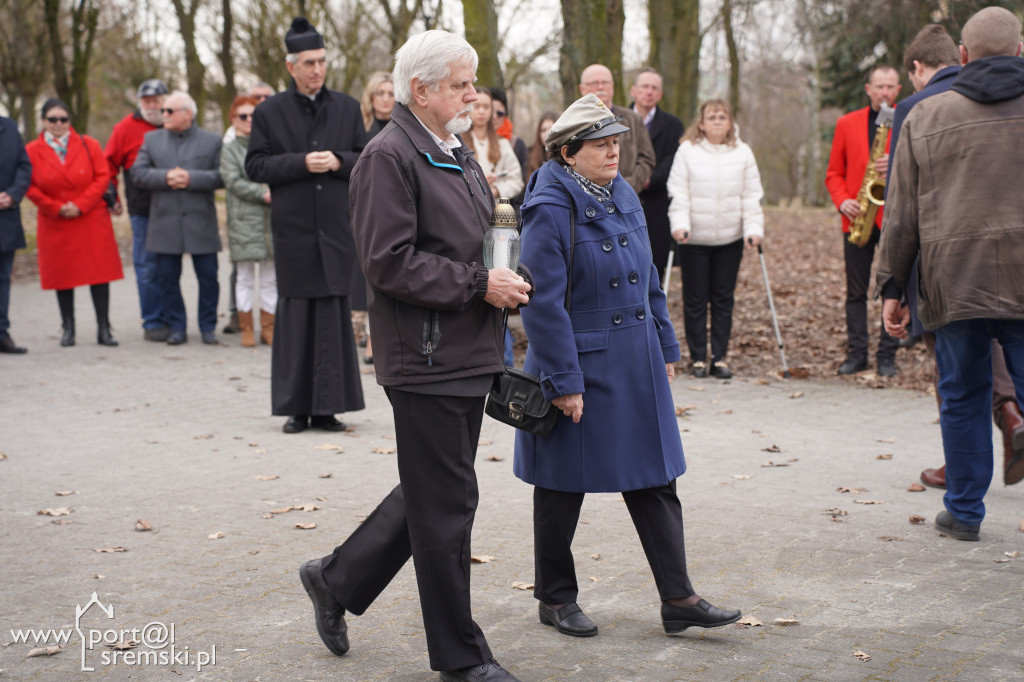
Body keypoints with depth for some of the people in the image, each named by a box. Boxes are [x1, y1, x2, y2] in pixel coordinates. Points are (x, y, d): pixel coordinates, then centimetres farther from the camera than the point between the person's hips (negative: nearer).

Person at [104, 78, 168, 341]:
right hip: (143, 209, -3)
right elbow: (108, 164, 7)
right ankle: (152, 324, 6)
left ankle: (169, 319, 18)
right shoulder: (127, 127, 1)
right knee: (147, 267, -1)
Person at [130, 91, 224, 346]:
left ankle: (208, 327, 13)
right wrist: (165, 177, -13)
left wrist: (191, 178, -16)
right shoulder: (152, 139, 11)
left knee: (208, 276, 1)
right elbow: (137, 172, 2)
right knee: (167, 278, 4)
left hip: (201, 222, -2)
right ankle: (176, 327, 14)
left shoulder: (212, 141, 4)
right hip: (165, 222, 2)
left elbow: (221, 176, -5)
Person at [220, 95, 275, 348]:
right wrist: (263, 194, -14)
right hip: (243, 219, -3)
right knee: (245, 276, -1)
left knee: (270, 276, 4)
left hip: (272, 217, 3)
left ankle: (268, 327, 11)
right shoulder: (230, 150, 5)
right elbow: (233, 182, -5)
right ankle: (246, 328, 6)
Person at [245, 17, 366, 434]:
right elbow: (255, 166, 0)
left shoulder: (347, 108, 10)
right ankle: (296, 407, 9)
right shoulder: (270, 112, 4)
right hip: (293, 231, -1)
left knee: (334, 315, 2)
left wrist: (338, 162, -10)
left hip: (337, 228, 2)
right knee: (296, 315, 2)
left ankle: (327, 407, 9)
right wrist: (301, 163, -13)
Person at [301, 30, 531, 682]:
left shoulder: (458, 153, 16)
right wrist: (479, 284, -19)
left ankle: (338, 579, 34)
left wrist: (512, 278, 5)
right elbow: (390, 263, -21)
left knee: (433, 494, 18)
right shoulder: (389, 156, -14)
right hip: (426, 359, -10)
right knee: (447, 504, 0)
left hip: (468, 356, 10)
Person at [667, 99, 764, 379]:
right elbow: (678, 193, -3)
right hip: (695, 238, -2)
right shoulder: (687, 151, 0)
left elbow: (752, 195, 5)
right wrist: (680, 225, -16)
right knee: (695, 299, 2)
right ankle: (698, 358, 12)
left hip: (730, 239, 2)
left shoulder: (743, 152, 6)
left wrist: (754, 229, -6)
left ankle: (719, 357, 13)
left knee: (724, 298, 5)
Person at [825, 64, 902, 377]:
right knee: (856, 291, 5)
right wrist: (842, 201, -5)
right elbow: (834, 173, 12)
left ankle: (887, 356, 6)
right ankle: (857, 354, 12)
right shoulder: (847, 124, 10)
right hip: (857, 220, 2)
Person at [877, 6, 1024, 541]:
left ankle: (964, 511, 19)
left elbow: (902, 215, 5)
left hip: (955, 284, 1)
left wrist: (891, 287, 10)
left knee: (963, 397, 11)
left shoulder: (924, 117, 5)